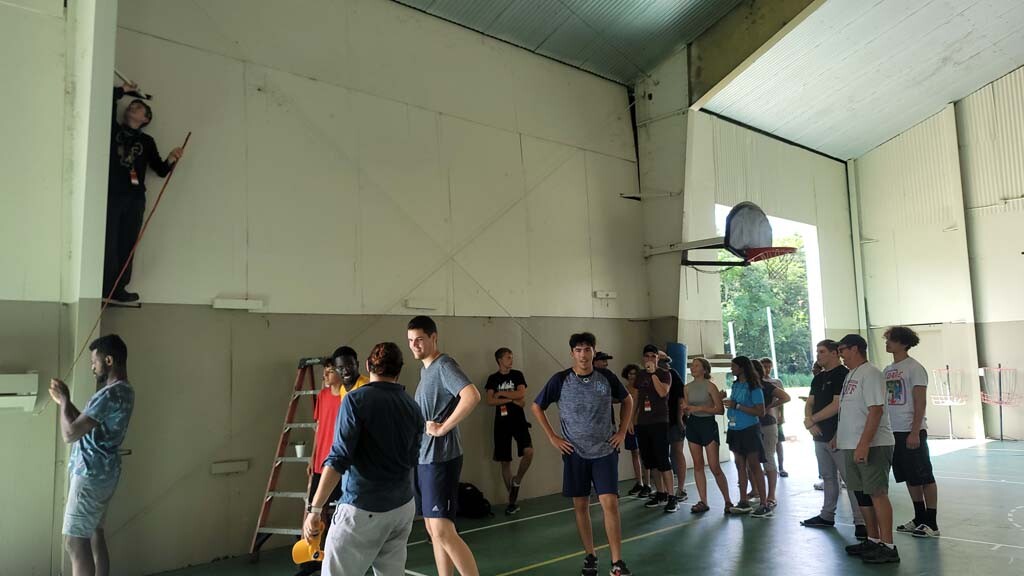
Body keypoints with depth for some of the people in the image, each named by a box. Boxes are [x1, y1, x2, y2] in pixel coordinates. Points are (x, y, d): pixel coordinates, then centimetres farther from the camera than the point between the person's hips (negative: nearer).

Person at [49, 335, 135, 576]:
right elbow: (86, 425, 21)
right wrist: (65, 401, 12)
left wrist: (64, 400, -8)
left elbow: (70, 433, -22)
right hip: (102, 473, 10)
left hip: (91, 474, -10)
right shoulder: (123, 391, 12)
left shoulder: (110, 395, -22)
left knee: (75, 542, -4)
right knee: (93, 534, 15)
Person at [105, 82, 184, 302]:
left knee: (127, 245, 1)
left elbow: (160, 170, 11)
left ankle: (118, 289, 5)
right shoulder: (113, 130, 12)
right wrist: (123, 90, 10)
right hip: (111, 195, -2)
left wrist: (170, 160, -8)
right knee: (109, 244, -6)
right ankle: (105, 290, -3)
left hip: (135, 199, 2)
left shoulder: (147, 141, 15)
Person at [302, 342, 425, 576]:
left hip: (363, 509, -6)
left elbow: (339, 459, -17)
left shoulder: (356, 399, -10)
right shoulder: (413, 408, 6)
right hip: (404, 506, 6)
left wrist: (314, 509, -15)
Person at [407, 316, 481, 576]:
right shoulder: (425, 369, 14)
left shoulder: (444, 365, -14)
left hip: (440, 458, -10)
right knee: (433, 530, 14)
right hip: (423, 457, 10)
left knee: (443, 532, -10)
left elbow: (472, 396, -30)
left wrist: (443, 427, -23)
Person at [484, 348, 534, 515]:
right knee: (505, 461, 3)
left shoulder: (517, 375, 6)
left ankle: (517, 480, 4)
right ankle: (512, 501, 13)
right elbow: (490, 401, -6)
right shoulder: (493, 378, 5)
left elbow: (522, 394, -8)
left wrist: (501, 394, -6)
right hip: (501, 422, 0)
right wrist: (512, 399, -10)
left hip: (518, 420, 0)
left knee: (528, 451, -22)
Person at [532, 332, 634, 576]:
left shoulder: (606, 377, -4)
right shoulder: (560, 380, -8)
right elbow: (536, 407, 3)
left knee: (610, 503, -7)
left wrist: (622, 431, 5)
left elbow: (627, 400, 14)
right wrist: (552, 437, -2)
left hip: (605, 451, 0)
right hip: (575, 452, 0)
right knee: (580, 505, 8)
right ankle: (590, 556, 24)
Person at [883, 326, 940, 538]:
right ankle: (919, 519, 25)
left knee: (924, 477, 2)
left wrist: (914, 432, -18)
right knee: (910, 478, 14)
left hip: (911, 432, -7)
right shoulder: (887, 370, 11)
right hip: (893, 431, 7)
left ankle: (931, 523, 9)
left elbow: (920, 403, -13)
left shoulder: (914, 368, -9)